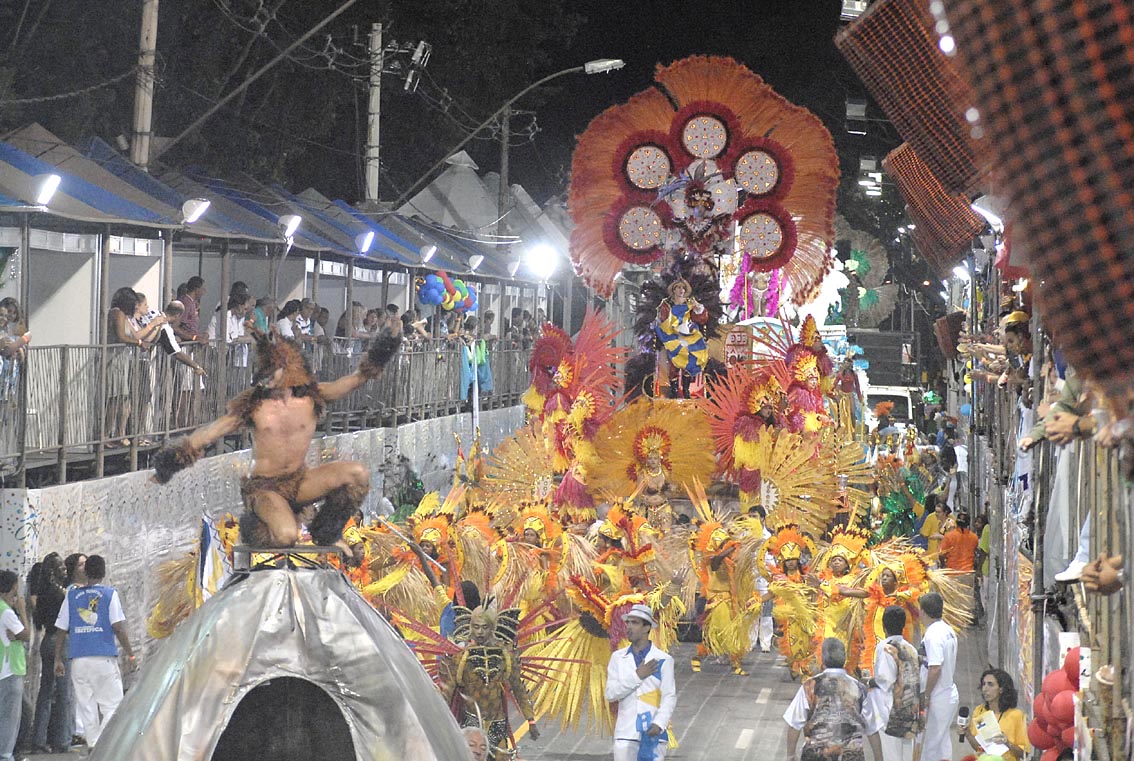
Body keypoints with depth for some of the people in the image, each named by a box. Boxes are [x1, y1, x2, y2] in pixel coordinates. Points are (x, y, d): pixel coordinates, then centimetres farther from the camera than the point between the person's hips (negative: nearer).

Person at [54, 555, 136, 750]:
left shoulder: (72, 595, 9)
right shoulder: (110, 594, 0)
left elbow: (61, 630, 8)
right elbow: (118, 628, -7)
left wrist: (58, 659, 15)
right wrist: (131, 655, -3)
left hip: (79, 659, 3)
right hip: (105, 658, -3)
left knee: (86, 706, 9)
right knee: (112, 705, -1)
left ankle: (93, 744, 5)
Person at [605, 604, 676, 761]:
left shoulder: (663, 660, -1)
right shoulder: (618, 658, 9)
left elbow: (670, 697, -4)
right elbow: (610, 693, 0)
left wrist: (659, 723, -19)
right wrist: (637, 676, -10)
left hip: (653, 733, -2)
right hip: (626, 733, 2)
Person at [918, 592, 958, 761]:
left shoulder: (933, 634, -20)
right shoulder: (948, 630, 9)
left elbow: (935, 669, -25)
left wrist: (926, 696, -17)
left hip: (938, 698, -9)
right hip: (950, 694, 9)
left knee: (931, 743, -2)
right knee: (942, 742, 17)